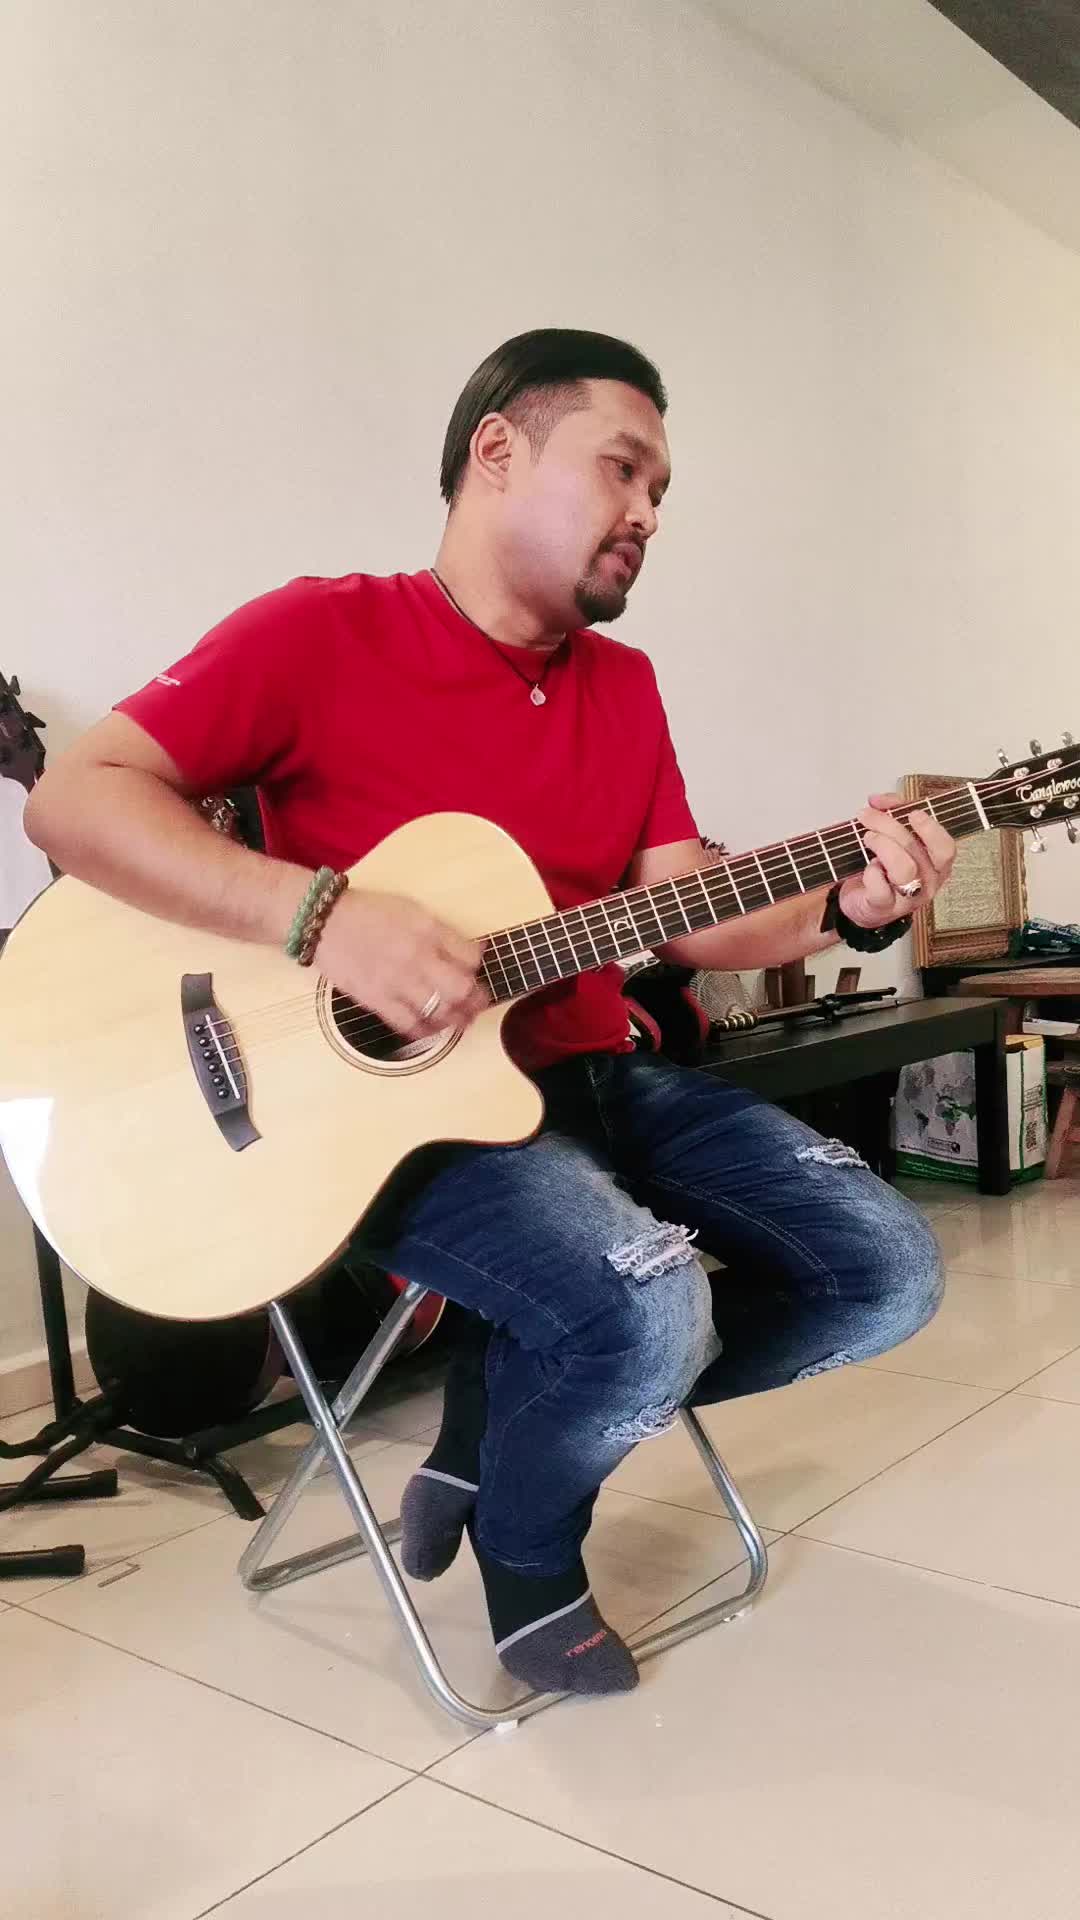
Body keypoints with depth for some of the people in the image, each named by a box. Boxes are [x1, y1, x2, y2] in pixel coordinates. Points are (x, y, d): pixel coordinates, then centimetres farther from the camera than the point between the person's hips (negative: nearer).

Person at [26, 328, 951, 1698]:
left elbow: (686, 914, 8)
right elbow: (74, 800, -12)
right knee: (648, 1314, -31)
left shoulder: (623, 684, 14)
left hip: (596, 1077, 7)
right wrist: (325, 915, -24)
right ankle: (526, 1545, 6)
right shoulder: (322, 633, -5)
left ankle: (521, 1397, 13)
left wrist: (846, 909, -11)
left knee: (885, 1270, -3)